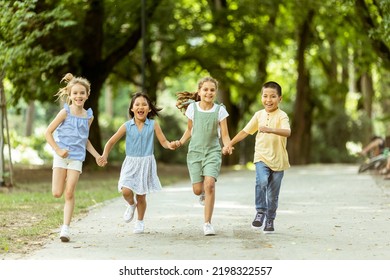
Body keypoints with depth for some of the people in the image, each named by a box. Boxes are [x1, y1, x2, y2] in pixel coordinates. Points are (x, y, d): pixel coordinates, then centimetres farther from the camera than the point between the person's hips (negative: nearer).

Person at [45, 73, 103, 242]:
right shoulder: (65, 112, -6)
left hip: (77, 158, 2)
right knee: (57, 193, -5)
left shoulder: (89, 116, 6)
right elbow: (48, 133, -4)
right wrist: (58, 150, -15)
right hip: (61, 156, -2)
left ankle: (65, 228, -1)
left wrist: (97, 156, 14)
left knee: (69, 194, -4)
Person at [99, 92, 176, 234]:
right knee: (126, 190, -18)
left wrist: (170, 145, -23)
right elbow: (111, 142, 1)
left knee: (141, 195, 6)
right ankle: (131, 205, 18)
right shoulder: (127, 126, -4)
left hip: (146, 163, 0)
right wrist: (105, 155, -15)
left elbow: (163, 141, 0)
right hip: (130, 163, 0)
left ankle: (140, 222, 29)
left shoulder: (153, 125, -4)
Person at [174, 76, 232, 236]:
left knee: (209, 184, -20)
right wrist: (181, 142, -2)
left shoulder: (220, 111, -3)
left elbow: (224, 135, -4)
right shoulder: (192, 108, 1)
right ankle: (204, 193, 38)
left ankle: (207, 223, -11)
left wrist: (228, 146, -25)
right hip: (195, 151, 2)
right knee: (197, 190, -3)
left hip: (213, 152, -2)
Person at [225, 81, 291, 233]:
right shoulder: (259, 115, 4)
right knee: (261, 182, -26)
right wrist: (231, 143, 10)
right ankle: (260, 212, -14)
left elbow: (287, 132, -30)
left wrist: (270, 130, -46)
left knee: (273, 194, 8)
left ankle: (270, 220, 26)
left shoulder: (282, 116, -11)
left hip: (278, 160, -2)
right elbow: (246, 131, 14)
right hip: (261, 158, 2)